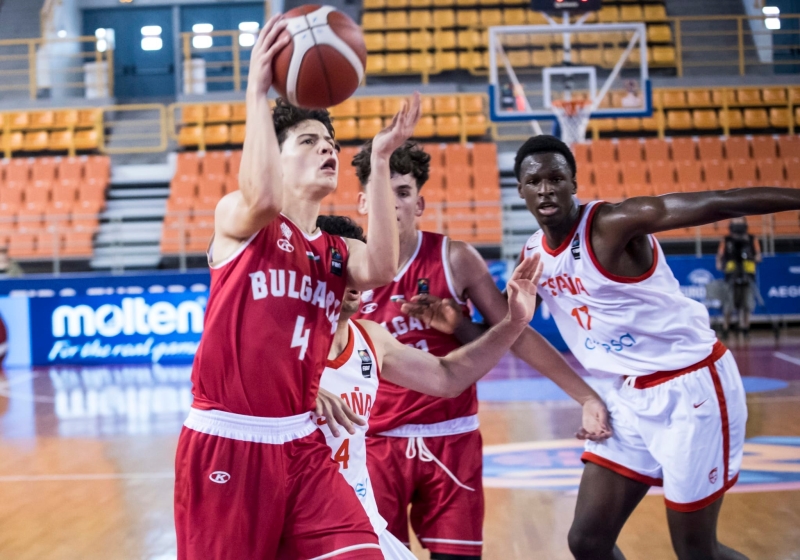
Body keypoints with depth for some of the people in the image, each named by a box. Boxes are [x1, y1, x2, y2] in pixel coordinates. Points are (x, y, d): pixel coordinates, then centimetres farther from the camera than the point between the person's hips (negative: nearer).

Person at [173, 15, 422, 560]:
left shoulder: (337, 253, 11)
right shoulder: (237, 217, -1)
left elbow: (381, 270, -13)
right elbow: (261, 198, -27)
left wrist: (381, 159, -13)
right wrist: (258, 92, -24)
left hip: (301, 445, 5)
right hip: (225, 443, -4)